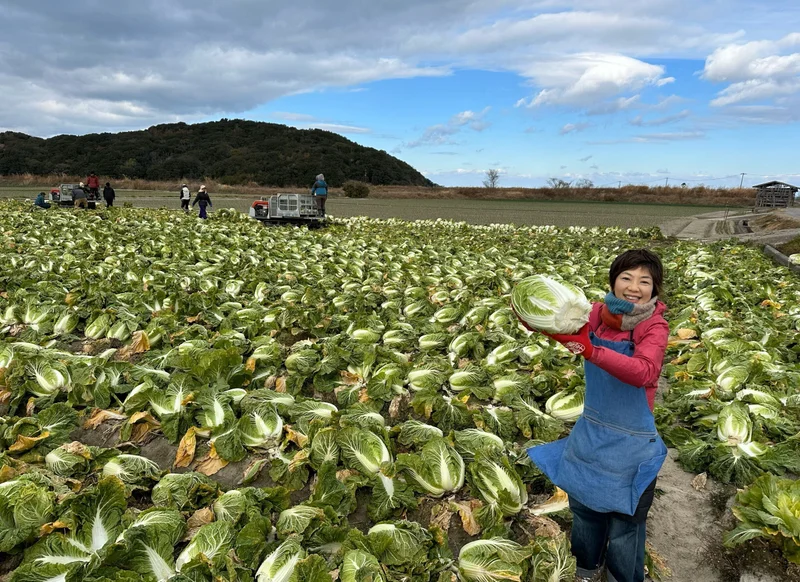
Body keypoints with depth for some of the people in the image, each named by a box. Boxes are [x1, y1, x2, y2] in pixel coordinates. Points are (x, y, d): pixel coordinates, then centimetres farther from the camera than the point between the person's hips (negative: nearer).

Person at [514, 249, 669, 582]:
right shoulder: (598, 313, -6)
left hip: (629, 445, -4)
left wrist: (590, 350, -47)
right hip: (589, 433, 4)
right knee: (583, 511, 23)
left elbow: (644, 372, -33)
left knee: (624, 526, 13)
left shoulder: (654, 326, -17)